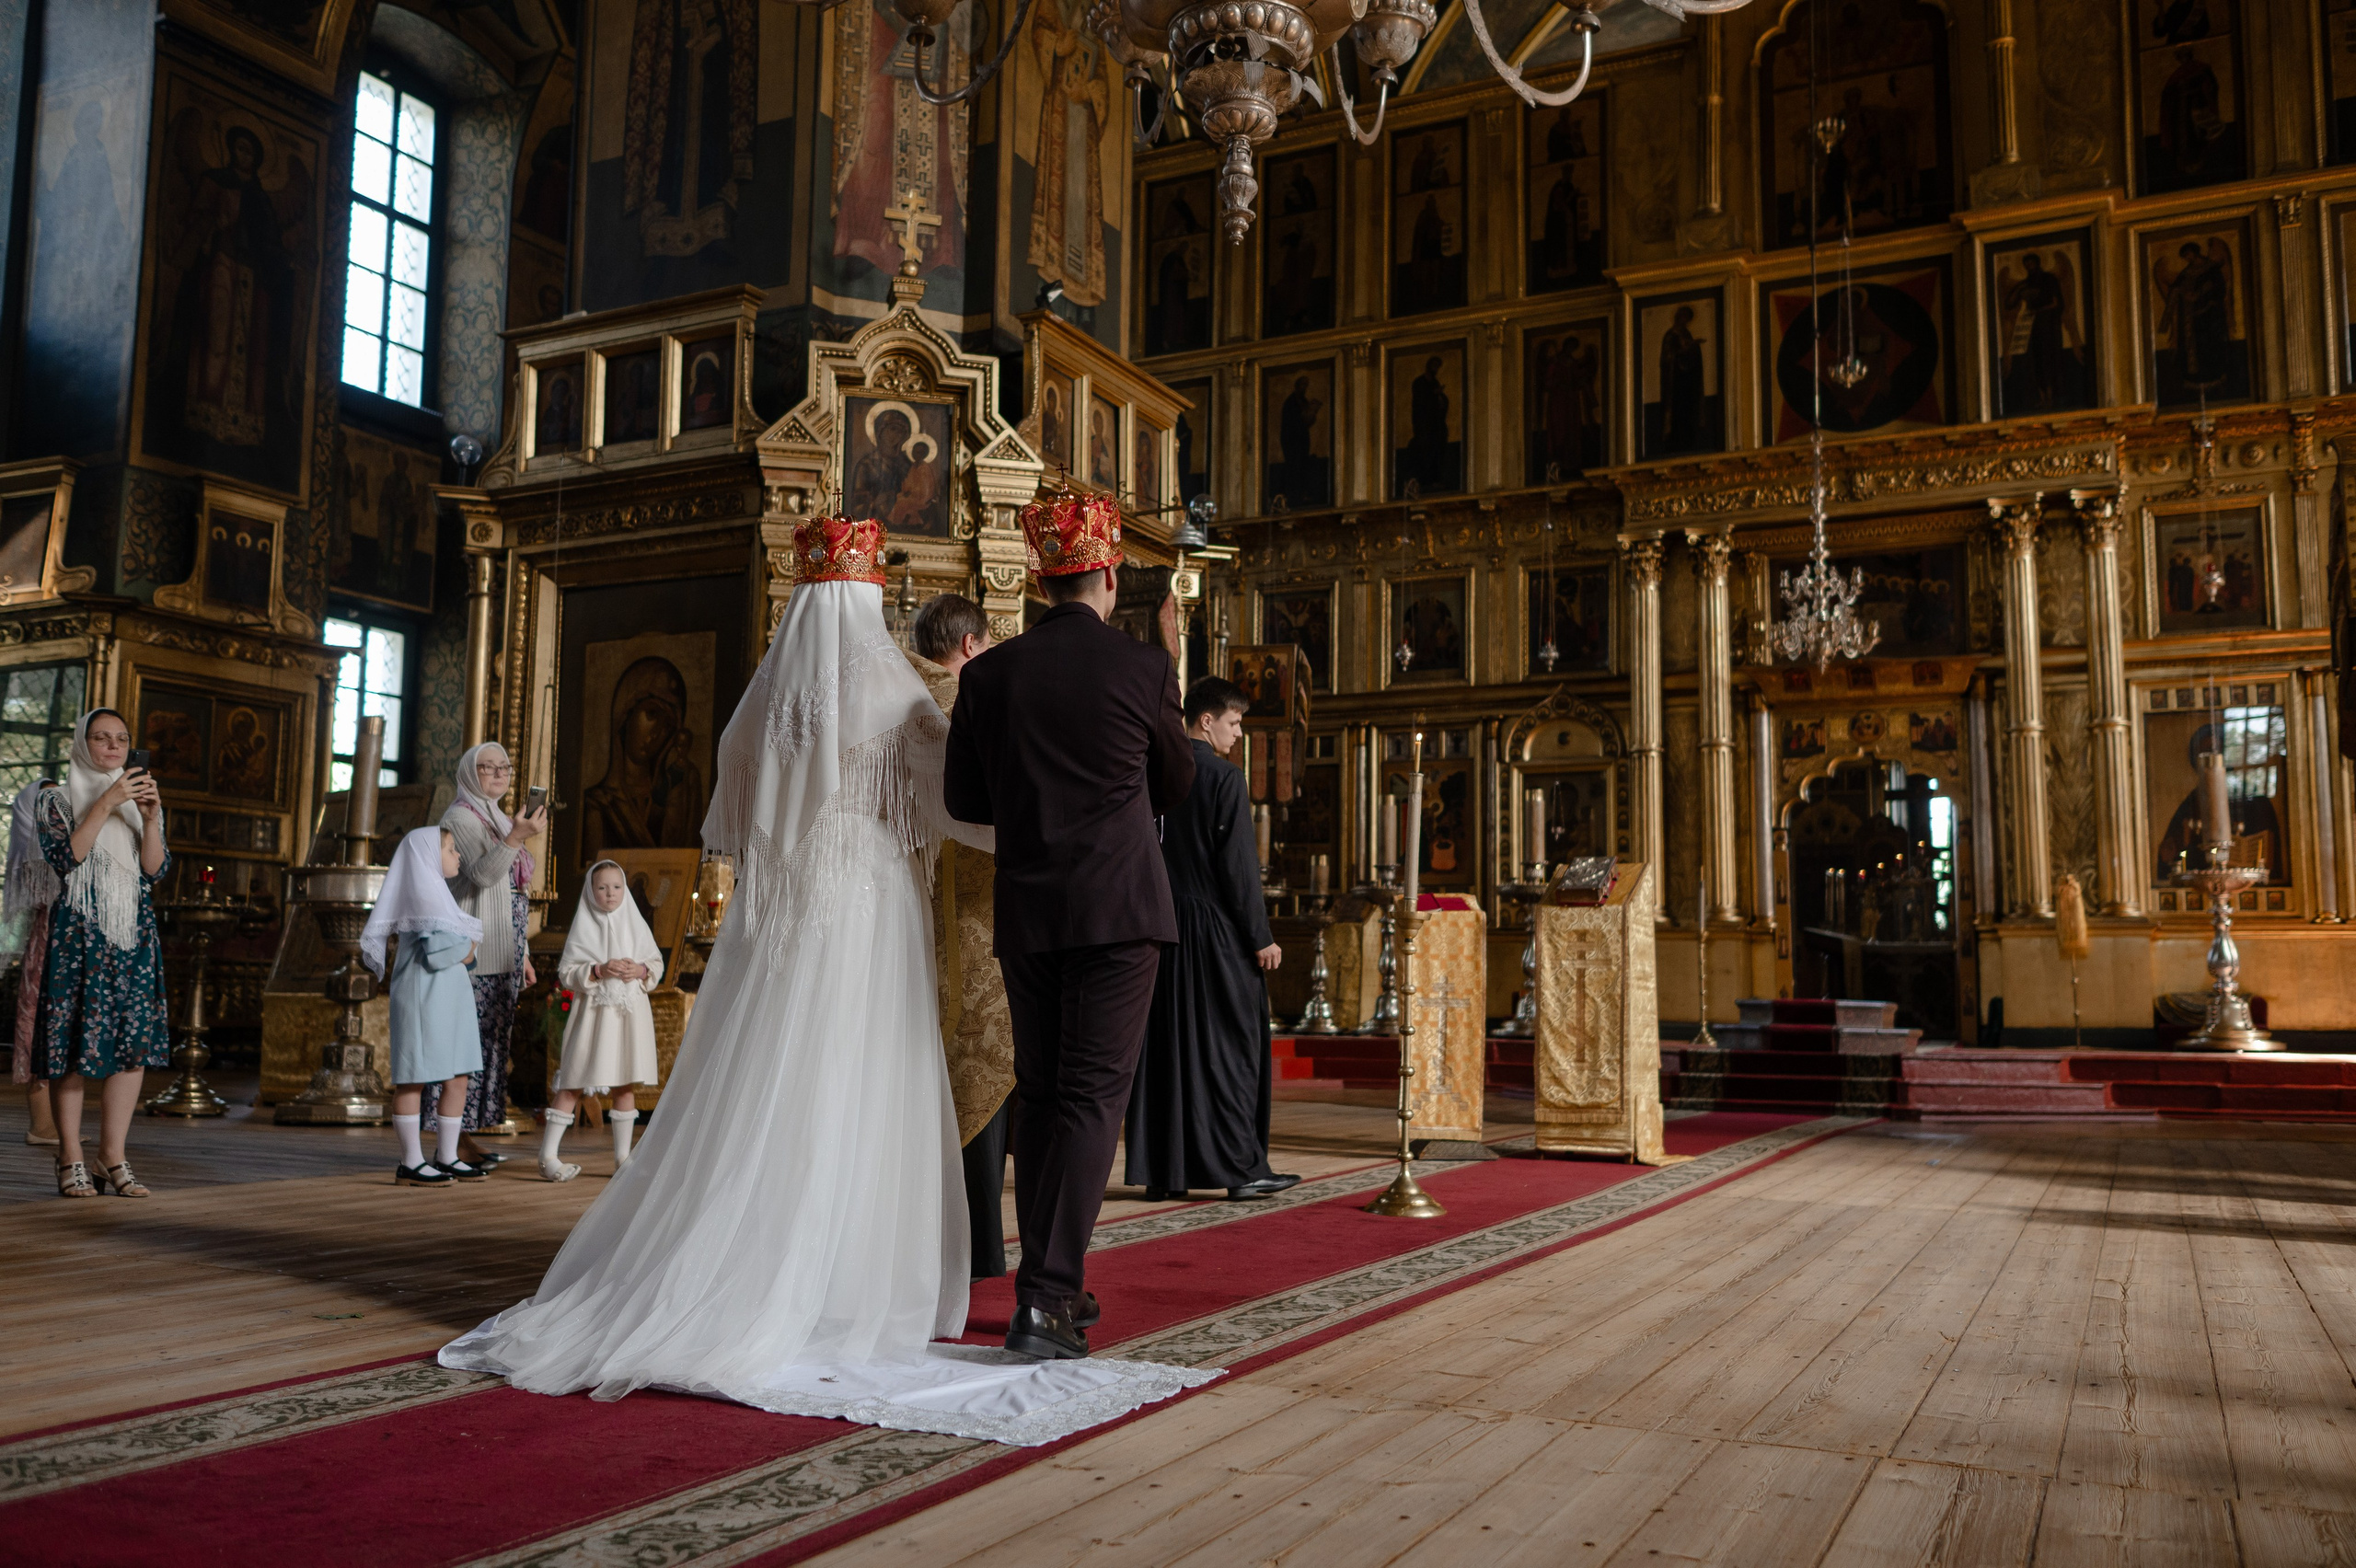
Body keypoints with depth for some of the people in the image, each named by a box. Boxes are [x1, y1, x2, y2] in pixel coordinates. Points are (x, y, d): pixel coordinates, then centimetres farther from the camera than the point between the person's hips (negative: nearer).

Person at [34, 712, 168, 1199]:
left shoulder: (139, 798, 16)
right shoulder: (58, 801, 5)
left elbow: (155, 871, 5)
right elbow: (66, 857, -11)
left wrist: (150, 818, -9)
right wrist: (106, 803, -15)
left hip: (135, 934, 4)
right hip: (78, 934, -4)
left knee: (135, 1040, -2)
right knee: (73, 1042, -6)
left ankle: (114, 1157, 3)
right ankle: (71, 1159, 0)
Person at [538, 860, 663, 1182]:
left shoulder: (635, 924, 8)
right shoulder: (583, 927, -1)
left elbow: (657, 963, 10)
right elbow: (566, 972, -5)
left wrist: (641, 971, -9)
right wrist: (598, 971, -18)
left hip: (630, 1011, 4)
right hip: (593, 1010, -4)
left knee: (627, 1084, 7)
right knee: (574, 1084, -3)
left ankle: (623, 1157, 15)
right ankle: (547, 1155, 1)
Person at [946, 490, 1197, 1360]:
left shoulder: (989, 672, 1)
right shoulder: (1143, 667, -5)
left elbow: (962, 797, 6)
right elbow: (1176, 785, 8)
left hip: (1026, 910, 3)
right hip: (1118, 904, -3)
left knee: (1038, 1094, 14)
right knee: (1093, 1094, -1)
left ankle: (1048, 1284, 21)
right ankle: (1047, 1297, -7)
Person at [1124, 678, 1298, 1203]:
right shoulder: (1224, 779, -11)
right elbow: (1239, 867, -13)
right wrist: (1261, 937, -9)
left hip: (1164, 926, 6)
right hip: (1217, 931, -6)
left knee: (1165, 1047, 8)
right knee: (1229, 1046, 2)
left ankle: (1161, 1171, 11)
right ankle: (1241, 1168, 7)